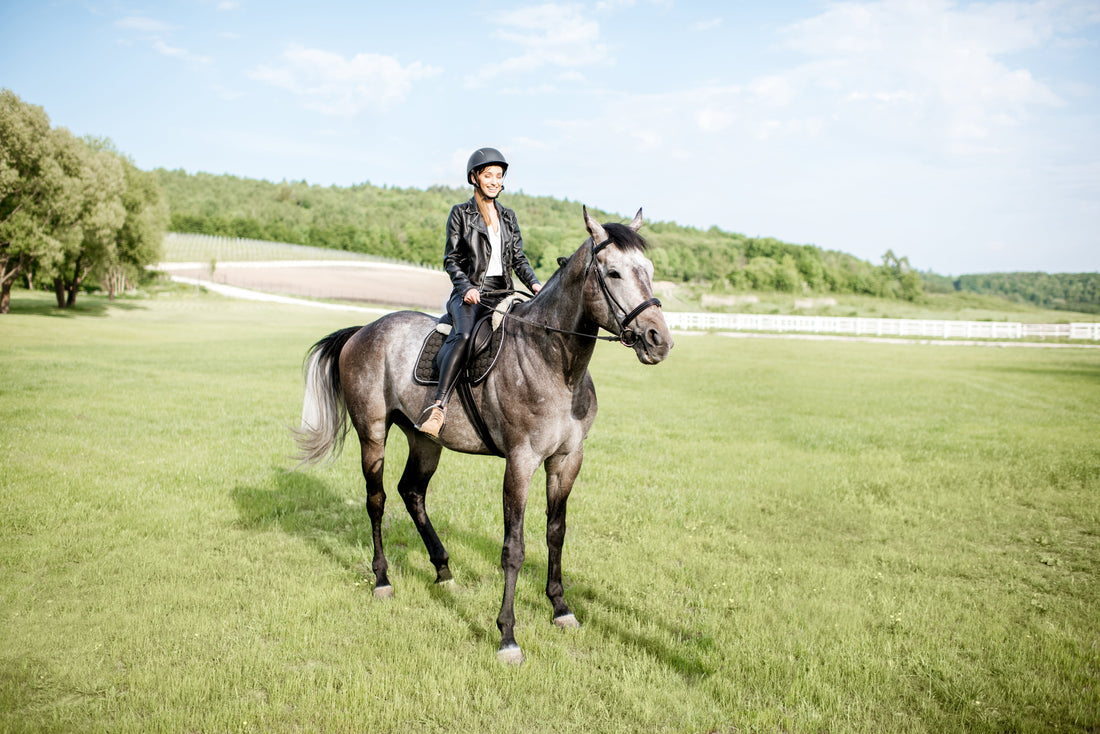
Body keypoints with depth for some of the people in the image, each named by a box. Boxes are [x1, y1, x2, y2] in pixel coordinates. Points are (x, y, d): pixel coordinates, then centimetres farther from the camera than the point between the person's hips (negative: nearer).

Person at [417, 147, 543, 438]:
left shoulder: (508, 216, 19)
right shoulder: (460, 213, 7)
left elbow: (518, 258, 17)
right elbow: (451, 259, 3)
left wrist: (534, 283, -2)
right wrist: (466, 287, -14)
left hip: (502, 294, 5)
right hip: (470, 293, -5)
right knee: (464, 336, -34)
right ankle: (438, 407, -41)